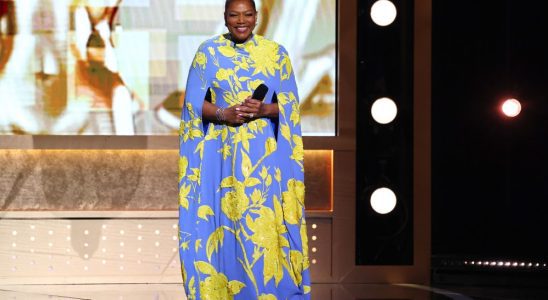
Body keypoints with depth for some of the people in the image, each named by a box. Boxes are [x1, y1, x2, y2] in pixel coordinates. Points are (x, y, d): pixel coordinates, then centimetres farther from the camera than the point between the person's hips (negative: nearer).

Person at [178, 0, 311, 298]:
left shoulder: (276, 52, 5)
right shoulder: (208, 51, 4)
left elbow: (290, 104, 5)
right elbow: (193, 103, 3)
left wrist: (264, 110, -15)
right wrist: (223, 114, -15)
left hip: (264, 153, 0)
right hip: (222, 153, 0)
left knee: (266, 222, -3)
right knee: (223, 221, -1)